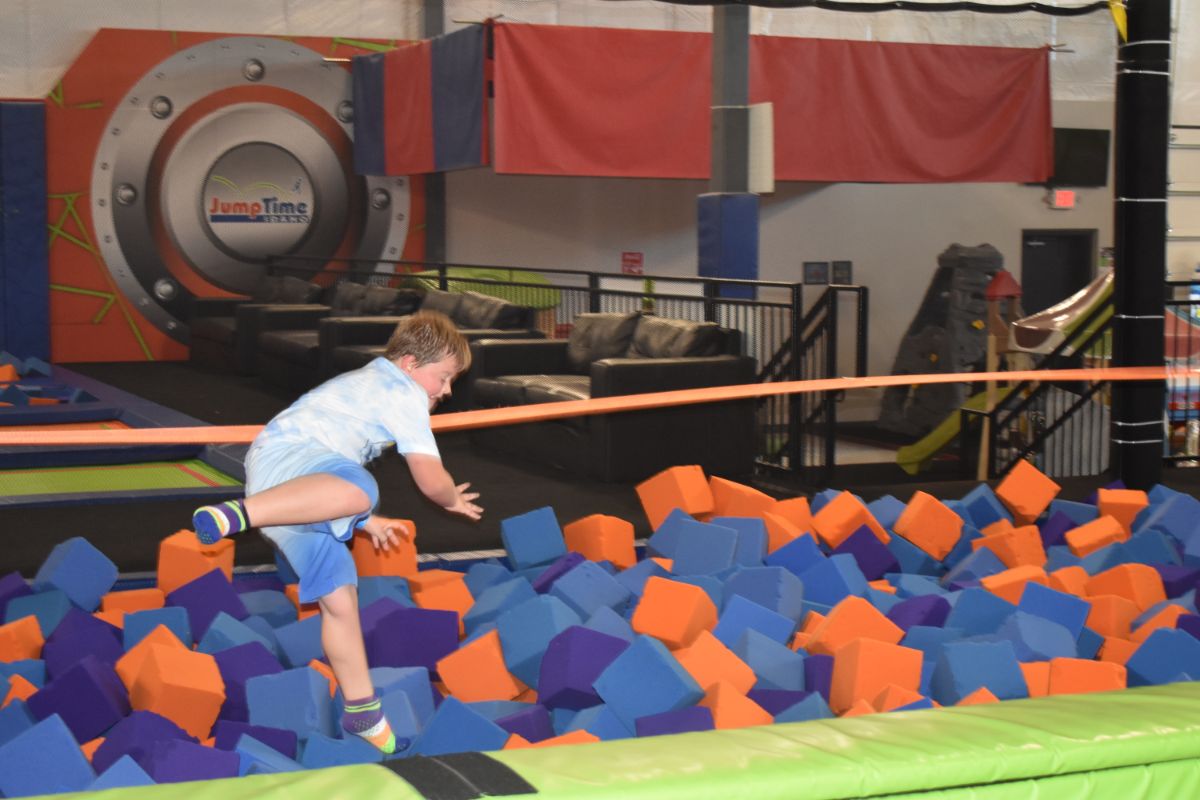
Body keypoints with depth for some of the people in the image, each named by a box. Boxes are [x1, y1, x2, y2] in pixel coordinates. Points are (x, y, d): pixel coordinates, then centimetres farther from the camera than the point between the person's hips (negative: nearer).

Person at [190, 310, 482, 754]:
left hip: (288, 489, 10)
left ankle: (363, 713, 9)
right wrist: (452, 500, 22)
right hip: (284, 456, -10)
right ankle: (236, 514, -50)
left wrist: (365, 519, 48)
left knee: (339, 597, 6)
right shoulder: (404, 393, 4)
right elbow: (431, 481, 0)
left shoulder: (361, 384, 36)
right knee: (359, 491, -42)